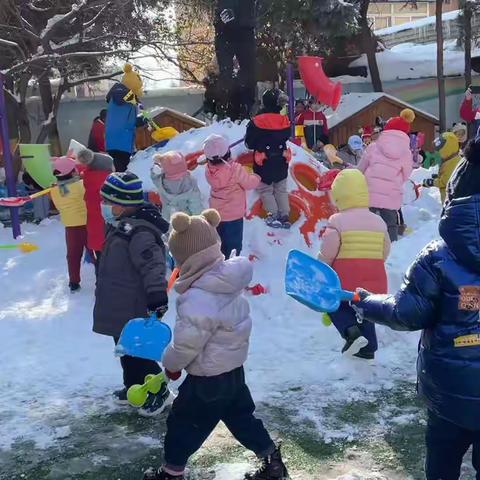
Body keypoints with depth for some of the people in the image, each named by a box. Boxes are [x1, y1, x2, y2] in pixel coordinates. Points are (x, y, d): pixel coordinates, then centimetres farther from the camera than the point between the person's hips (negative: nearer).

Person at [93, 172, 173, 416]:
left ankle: (160, 392, 19)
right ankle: (134, 387, 40)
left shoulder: (139, 232, -26)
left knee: (136, 353, 2)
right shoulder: (121, 225, 8)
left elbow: (153, 267, -32)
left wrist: (157, 299, -35)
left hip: (134, 311, -10)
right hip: (120, 309, 10)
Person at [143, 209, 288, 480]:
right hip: (234, 368, 8)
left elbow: (186, 344, -22)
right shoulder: (229, 283, -4)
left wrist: (171, 364, 0)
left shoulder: (197, 299, -31)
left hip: (208, 378, -8)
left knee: (184, 422, 12)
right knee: (241, 416, 23)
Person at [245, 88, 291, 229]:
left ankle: (273, 214, -2)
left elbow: (249, 143, -10)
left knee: (266, 190, 10)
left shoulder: (256, 122, -17)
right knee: (281, 190, 17)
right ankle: (285, 216, 12)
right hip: (281, 163, 3)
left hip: (263, 163, -3)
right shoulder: (284, 121, -7)